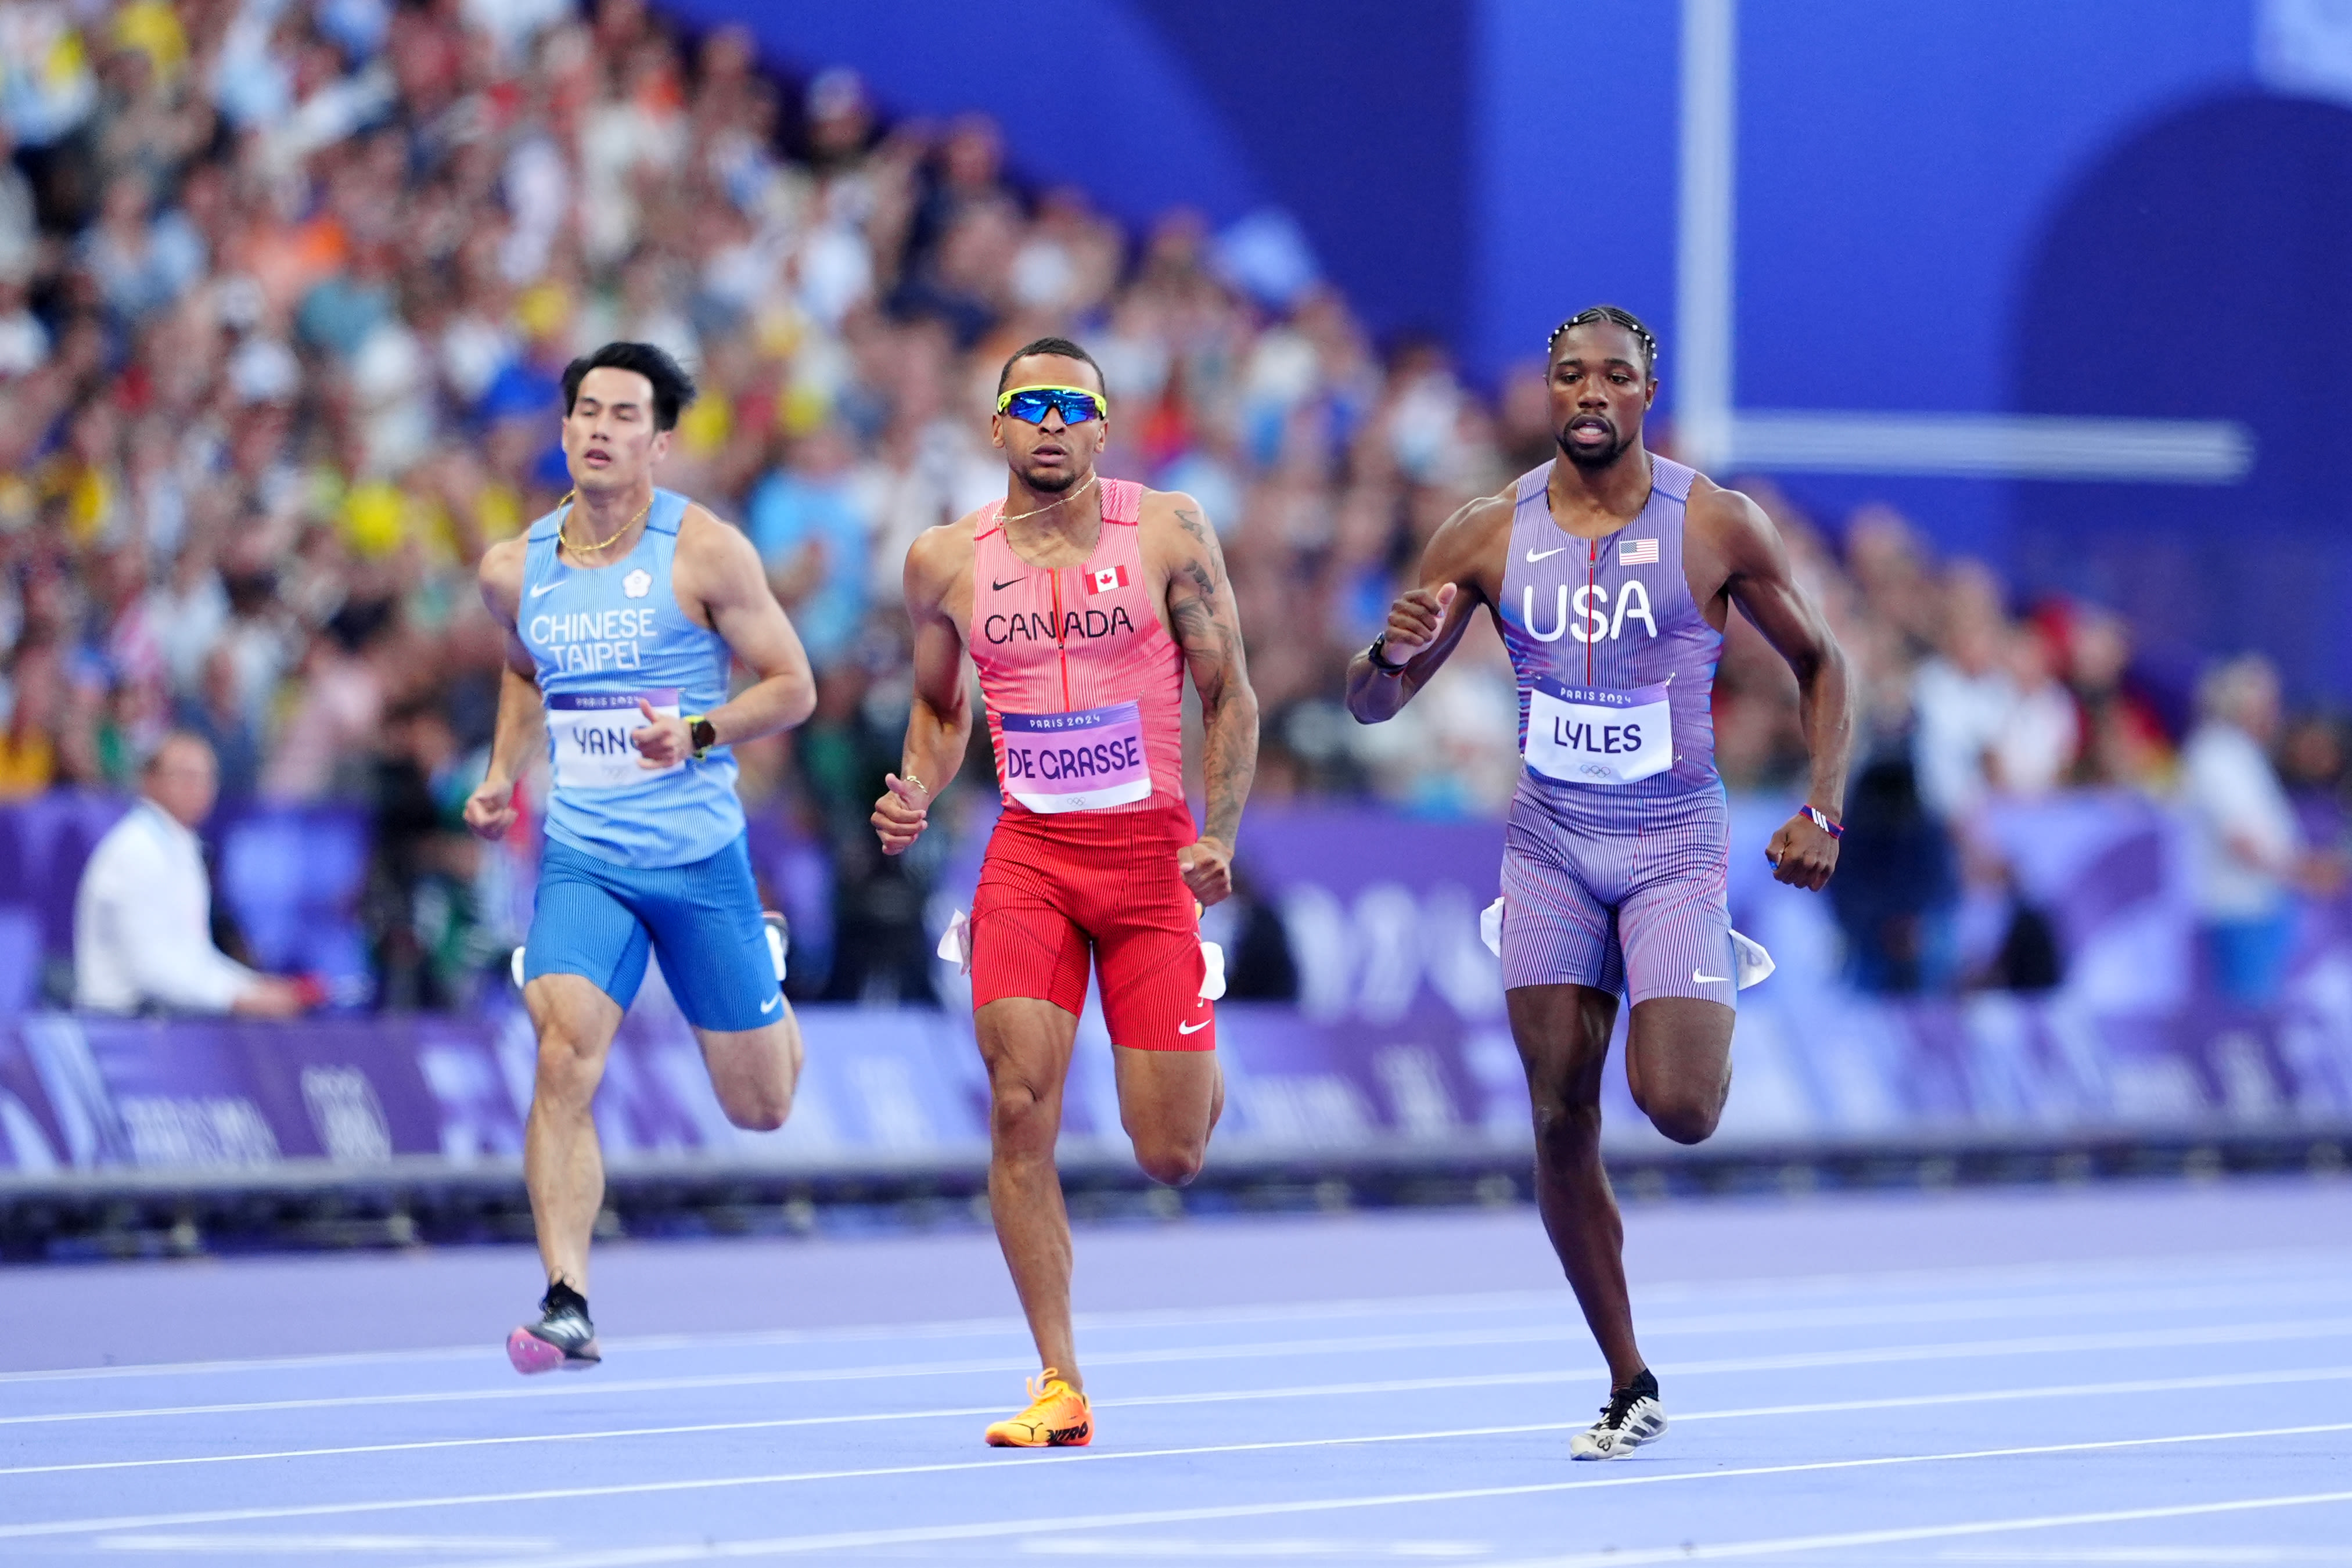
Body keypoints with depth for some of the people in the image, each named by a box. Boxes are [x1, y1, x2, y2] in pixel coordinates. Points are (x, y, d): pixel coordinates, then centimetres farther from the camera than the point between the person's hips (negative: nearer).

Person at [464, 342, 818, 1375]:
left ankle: (768, 995, 46)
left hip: (700, 854, -2)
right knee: (562, 1059, -22)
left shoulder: (705, 552, -8)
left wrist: (698, 734, -21)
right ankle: (567, 1303, -24)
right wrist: (501, 774, 9)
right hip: (582, 857, 2)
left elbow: (791, 686, -4)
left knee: (760, 1108, 10)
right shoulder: (515, 569, 4)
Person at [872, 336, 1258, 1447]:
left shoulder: (1169, 533, -2)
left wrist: (1219, 837, -10)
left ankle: (1197, 1069, 38)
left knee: (1172, 1157, -2)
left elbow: (1229, 695, 2)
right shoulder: (946, 561, 4)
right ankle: (1060, 1387, -8)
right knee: (1020, 1105, -15)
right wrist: (914, 794, -1)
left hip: (1152, 850, -1)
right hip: (1028, 854, 1)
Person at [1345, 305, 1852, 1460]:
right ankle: (1630, 1389, 11)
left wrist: (1822, 813, -5)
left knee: (1676, 1106, -17)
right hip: (1549, 846, 2)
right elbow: (1369, 705, 4)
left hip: (1676, 844, -2)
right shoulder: (1488, 537, -1)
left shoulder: (1719, 527, -7)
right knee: (1560, 1120, -2)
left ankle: (1715, 1030, 23)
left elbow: (1819, 665, 6)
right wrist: (1393, 653, -19)